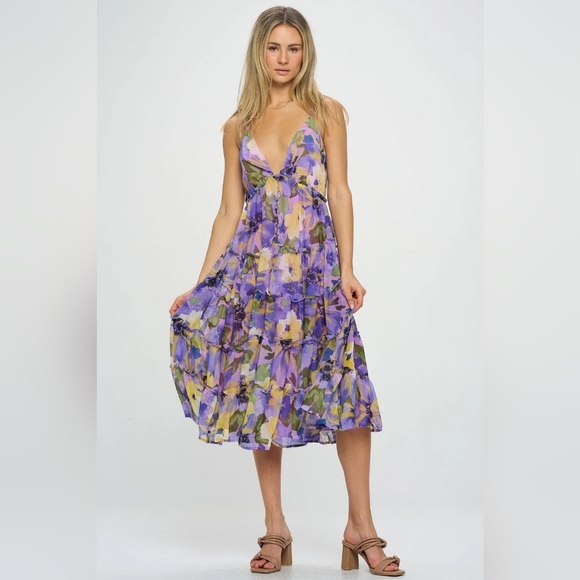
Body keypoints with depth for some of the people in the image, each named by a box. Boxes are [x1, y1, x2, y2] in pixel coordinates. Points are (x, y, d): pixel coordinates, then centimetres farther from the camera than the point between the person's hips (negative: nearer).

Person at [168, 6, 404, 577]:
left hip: (316, 266, -2)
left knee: (346, 389, -8)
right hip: (256, 268, 2)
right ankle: (275, 529, 12)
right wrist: (202, 283, 6)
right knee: (262, 391, 2)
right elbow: (229, 212, 11)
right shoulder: (238, 127, 11)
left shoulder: (327, 112, 7)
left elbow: (339, 192, 0)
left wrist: (347, 269, -9)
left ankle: (360, 527, 1)